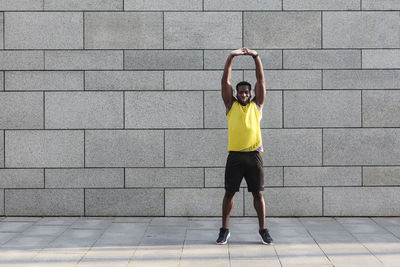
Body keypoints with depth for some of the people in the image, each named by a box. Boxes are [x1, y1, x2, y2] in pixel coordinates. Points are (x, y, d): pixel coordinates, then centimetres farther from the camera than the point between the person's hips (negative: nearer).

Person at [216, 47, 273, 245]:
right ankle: (224, 230, 10)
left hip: (253, 155, 0)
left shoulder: (257, 104, 11)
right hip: (235, 155, 0)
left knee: (258, 193, 4)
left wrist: (256, 57, -4)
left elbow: (261, 80, 5)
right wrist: (231, 58, -6)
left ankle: (263, 230, 12)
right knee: (229, 192, 2)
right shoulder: (231, 105, 10)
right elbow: (225, 81, 3)